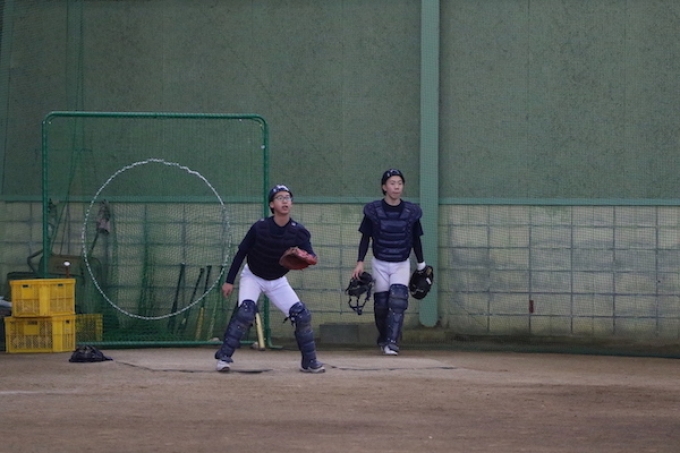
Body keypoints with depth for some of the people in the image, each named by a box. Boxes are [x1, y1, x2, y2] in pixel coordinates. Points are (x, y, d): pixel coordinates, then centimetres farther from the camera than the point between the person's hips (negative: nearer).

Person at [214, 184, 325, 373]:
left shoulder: (298, 231, -18)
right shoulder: (259, 227, -22)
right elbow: (241, 253, -12)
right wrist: (229, 281, -11)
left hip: (277, 281, 3)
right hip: (252, 277, -3)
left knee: (302, 315, -6)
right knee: (245, 311, -27)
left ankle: (309, 361, 10)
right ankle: (224, 357, -20)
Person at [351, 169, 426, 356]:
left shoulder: (411, 212, -3)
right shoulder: (373, 210, -6)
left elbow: (416, 240, 6)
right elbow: (365, 237, -1)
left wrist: (422, 266, 9)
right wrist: (360, 262, -9)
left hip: (402, 264, 0)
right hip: (380, 263, 0)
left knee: (398, 300, -16)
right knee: (381, 304, 2)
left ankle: (392, 343, -19)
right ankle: (383, 340, 23)